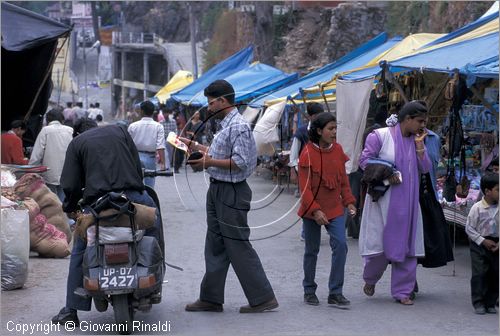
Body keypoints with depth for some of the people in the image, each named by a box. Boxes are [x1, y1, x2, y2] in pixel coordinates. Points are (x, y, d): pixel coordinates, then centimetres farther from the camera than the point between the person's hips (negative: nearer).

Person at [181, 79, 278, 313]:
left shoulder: (238, 126, -18)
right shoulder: (226, 125, 14)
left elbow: (241, 162, -24)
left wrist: (210, 162, -19)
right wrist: (196, 146, 22)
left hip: (231, 193, -10)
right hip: (217, 190, 10)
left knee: (238, 246, -6)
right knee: (215, 246, 14)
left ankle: (263, 298, 2)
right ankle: (211, 298, 21)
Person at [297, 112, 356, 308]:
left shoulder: (337, 149, 2)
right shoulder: (308, 153, -13)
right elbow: (304, 186, -14)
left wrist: (348, 201, 5)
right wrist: (315, 210, -20)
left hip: (335, 209, 4)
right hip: (312, 211, -3)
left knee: (340, 245, -9)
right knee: (312, 251, 9)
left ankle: (335, 293, -3)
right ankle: (309, 291, 25)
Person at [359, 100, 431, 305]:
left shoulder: (417, 141, 11)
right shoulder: (380, 136, -6)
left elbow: (425, 168, 4)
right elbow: (365, 160, -7)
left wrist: (419, 144, -6)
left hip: (407, 202, 5)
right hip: (382, 199, -5)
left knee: (406, 246, 2)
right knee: (379, 243, -1)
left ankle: (402, 291, 10)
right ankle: (370, 279, 26)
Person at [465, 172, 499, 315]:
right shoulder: (477, 208, -13)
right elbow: (469, 228, -8)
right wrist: (483, 241, -13)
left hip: (496, 245, 4)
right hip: (479, 244, -3)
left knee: (495, 275, 7)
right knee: (479, 274, -6)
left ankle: (490, 303, 19)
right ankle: (478, 303, 3)